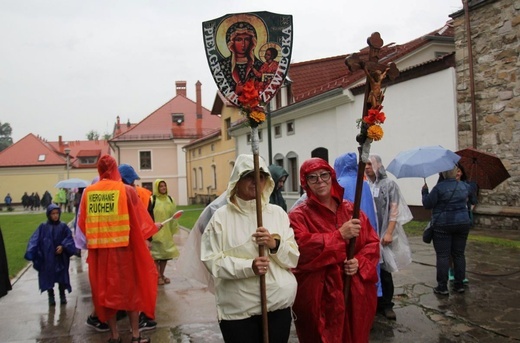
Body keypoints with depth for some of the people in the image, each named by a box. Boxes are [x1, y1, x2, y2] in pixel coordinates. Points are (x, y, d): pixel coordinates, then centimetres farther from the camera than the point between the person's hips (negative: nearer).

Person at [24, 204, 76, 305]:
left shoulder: (63, 226, 1)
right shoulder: (43, 227, 0)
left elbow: (69, 239, -1)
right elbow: (35, 240, -6)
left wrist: (63, 246, -19)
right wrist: (31, 253, -19)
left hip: (60, 258, 0)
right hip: (47, 258, 0)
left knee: (62, 277, 7)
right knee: (48, 277, 6)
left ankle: (62, 296, 23)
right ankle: (51, 297, 20)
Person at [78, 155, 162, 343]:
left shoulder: (88, 192, 1)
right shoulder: (126, 190, -8)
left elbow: (82, 223, 9)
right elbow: (140, 219, -1)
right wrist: (153, 227, 17)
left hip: (98, 249, 3)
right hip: (123, 247, -3)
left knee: (105, 290, 15)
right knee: (131, 288, 12)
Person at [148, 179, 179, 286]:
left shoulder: (170, 199, 9)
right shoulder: (152, 200, -7)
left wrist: (174, 228, 14)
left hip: (167, 231, 5)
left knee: (165, 252, 10)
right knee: (156, 253, -1)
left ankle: (162, 274, 23)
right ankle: (158, 276, 9)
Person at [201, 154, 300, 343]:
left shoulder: (278, 213, 4)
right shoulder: (221, 216, -4)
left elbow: (293, 260, 4)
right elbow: (212, 261, -10)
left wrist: (275, 244, -15)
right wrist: (249, 267, -22)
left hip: (279, 306, 3)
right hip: (237, 311, -2)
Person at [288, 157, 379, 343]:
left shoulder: (352, 210, 7)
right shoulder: (298, 215, -6)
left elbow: (372, 242, 6)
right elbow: (301, 248, -22)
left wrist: (360, 262, -13)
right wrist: (340, 235, -22)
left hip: (355, 294, 4)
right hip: (318, 297, -4)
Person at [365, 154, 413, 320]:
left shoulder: (389, 184, -1)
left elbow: (394, 210, -6)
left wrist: (389, 232, -13)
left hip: (383, 235, -2)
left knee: (384, 270, 3)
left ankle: (386, 304, 15)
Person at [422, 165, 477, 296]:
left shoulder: (439, 187, -14)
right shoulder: (465, 186, 5)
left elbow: (427, 204, -10)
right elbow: (473, 201, 22)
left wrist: (424, 192, 4)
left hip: (443, 225, -5)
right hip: (462, 224, 5)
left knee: (443, 256, 0)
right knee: (459, 254, 13)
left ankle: (442, 287, 2)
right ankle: (459, 285, 18)